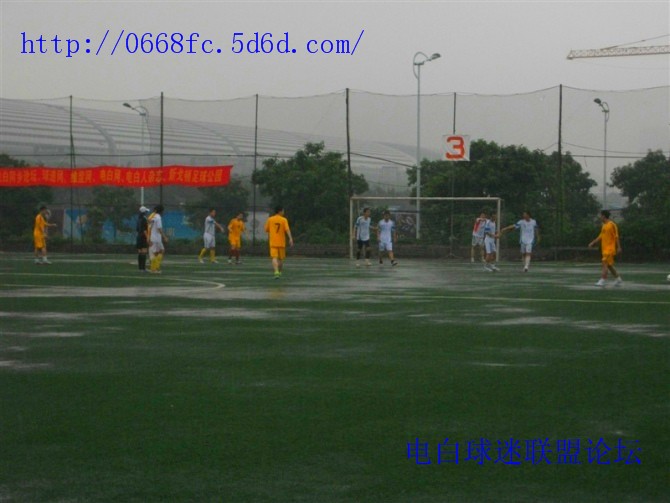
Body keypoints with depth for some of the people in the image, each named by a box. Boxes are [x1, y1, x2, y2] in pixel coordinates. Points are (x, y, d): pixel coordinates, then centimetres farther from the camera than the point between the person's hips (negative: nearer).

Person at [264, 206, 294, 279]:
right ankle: (280, 272, 27)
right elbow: (287, 230, -15)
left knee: (274, 258, -9)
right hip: (281, 242, 0)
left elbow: (266, 230, 12)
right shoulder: (284, 220, -3)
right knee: (281, 258, 17)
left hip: (273, 242, 0)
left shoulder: (270, 219, 3)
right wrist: (290, 239, -21)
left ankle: (276, 272, -28)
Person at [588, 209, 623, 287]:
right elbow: (601, 236, 21)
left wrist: (618, 247, -15)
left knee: (605, 264, -15)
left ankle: (602, 281, -19)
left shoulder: (612, 225, -10)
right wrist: (593, 243, 16)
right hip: (605, 248, 9)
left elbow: (616, 237, -12)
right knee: (609, 265, 13)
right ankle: (618, 279, 23)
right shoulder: (604, 226, 15)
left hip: (610, 249, -9)